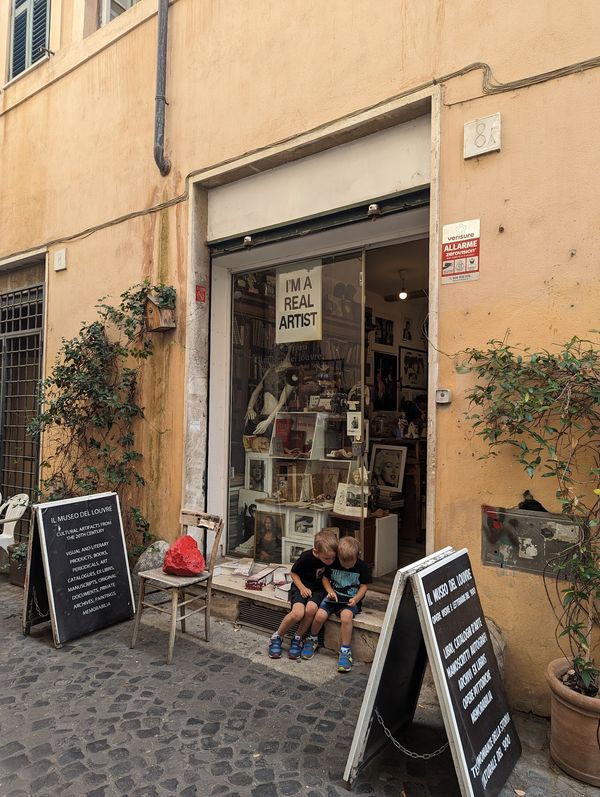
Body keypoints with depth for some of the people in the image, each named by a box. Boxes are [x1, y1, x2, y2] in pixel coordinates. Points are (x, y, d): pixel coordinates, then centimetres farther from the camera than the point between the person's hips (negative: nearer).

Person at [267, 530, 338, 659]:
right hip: (301, 586, -2)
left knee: (311, 609, -30)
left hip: (318, 589, 2)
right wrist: (302, 588, -17)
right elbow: (294, 573, -4)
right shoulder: (306, 557, -23)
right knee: (298, 613, -29)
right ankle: (277, 637, -1)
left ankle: (298, 638, -4)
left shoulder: (333, 557, -15)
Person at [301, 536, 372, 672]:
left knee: (346, 616, -35)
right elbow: (325, 578, 8)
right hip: (334, 596, 2)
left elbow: (364, 586, -1)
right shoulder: (333, 563, -4)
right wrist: (330, 591, -9)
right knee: (320, 615, -24)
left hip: (351, 599, -2)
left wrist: (355, 599, -17)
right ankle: (312, 639, 8)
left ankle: (345, 651, -18)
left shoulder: (362, 567, -7)